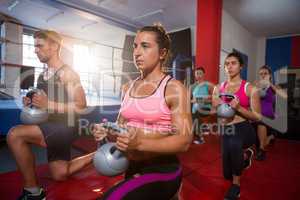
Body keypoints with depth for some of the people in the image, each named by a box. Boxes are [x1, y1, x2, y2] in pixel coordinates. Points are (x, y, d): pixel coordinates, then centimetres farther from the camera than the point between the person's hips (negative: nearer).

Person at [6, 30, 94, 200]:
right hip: (50, 127, 9)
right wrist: (32, 102, 2)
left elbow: (81, 106, -19)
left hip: (64, 127, -9)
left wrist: (48, 104, -23)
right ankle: (96, 156, 34)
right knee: (60, 175, 16)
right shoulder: (43, 75, 11)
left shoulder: (67, 73, -14)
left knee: (15, 135, -24)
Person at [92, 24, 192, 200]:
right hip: (132, 169, 6)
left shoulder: (174, 88, -12)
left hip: (162, 171, -6)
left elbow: (184, 141, -17)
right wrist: (108, 132, -6)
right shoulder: (128, 88, 5)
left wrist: (140, 143, -28)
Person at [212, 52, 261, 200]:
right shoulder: (218, 88, 3)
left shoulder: (250, 89, -7)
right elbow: (213, 112, 11)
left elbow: (257, 117, -8)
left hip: (244, 130, -4)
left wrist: (238, 108, -23)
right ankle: (245, 156, 48)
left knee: (234, 145, -42)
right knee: (227, 174, 13)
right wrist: (218, 109, -12)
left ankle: (236, 185, -10)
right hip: (225, 131, 4)